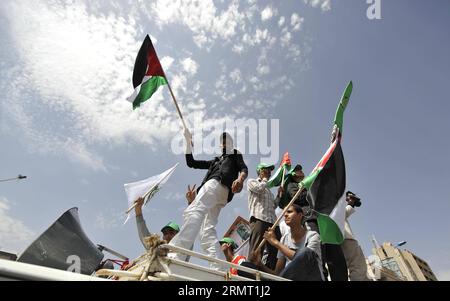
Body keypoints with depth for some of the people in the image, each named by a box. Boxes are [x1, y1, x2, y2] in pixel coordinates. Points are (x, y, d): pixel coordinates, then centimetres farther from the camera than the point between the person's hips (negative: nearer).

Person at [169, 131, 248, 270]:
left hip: (218, 183, -7)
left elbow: (244, 168, 7)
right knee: (207, 231, -9)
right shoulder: (215, 161, 43)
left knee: (193, 211, -30)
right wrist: (188, 141, 34)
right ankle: (218, 269, -19)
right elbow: (191, 163, 40)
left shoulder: (235, 154, 28)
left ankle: (174, 256, -48)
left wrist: (240, 179, -17)